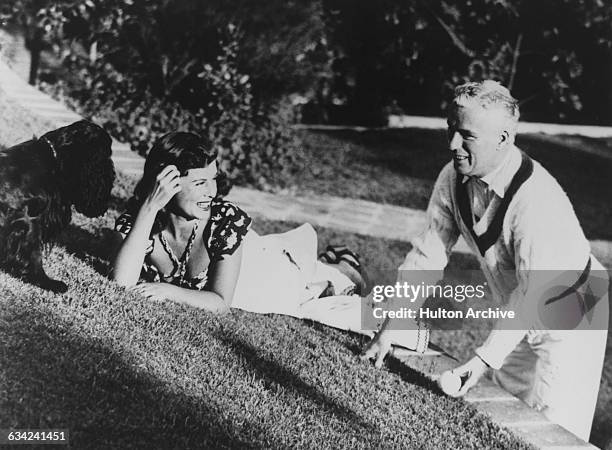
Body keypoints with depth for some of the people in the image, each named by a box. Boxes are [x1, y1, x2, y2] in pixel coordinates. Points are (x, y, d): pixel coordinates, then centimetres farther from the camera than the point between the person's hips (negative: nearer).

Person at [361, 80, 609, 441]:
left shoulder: (537, 201, -35)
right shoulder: (454, 178, -14)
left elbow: (533, 293, -32)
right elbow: (427, 255, -12)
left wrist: (486, 358, -35)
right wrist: (388, 330, -15)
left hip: (568, 316, -7)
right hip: (519, 313, 7)